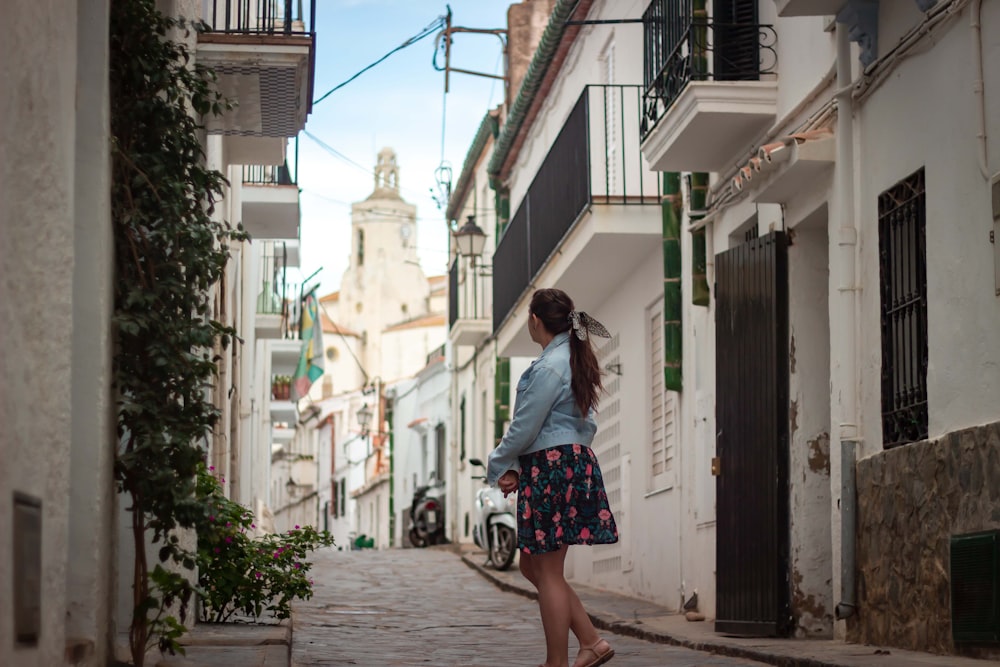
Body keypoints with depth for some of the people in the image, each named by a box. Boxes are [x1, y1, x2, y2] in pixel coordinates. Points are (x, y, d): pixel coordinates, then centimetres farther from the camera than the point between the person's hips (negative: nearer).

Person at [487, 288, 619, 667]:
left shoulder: (548, 367, -17)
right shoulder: (574, 361, 15)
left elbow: (524, 428, -16)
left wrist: (498, 466, 4)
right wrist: (515, 469, 12)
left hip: (551, 470, -10)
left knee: (547, 571, -3)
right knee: (533, 567, 15)